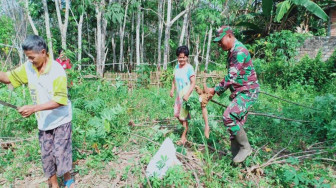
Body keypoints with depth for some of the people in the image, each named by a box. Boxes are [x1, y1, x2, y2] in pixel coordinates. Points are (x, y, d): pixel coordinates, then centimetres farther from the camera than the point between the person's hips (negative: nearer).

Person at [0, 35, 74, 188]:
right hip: (43, 121, 6)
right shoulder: (28, 67, -3)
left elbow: (60, 100, -25)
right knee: (46, 155, 12)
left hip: (60, 120, -6)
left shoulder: (57, 71, -22)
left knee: (61, 152, 0)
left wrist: (34, 108, -30)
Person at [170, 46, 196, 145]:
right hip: (179, 95, 8)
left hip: (186, 95, -7)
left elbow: (193, 82, -18)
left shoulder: (189, 68, -16)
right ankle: (185, 128, 40)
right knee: (177, 114, 17)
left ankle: (183, 137, 15)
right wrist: (172, 89, 4)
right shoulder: (177, 66, 6)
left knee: (184, 116, 0)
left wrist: (187, 94, -24)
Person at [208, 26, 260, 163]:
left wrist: (215, 90, -15)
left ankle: (245, 147, -5)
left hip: (247, 92, -10)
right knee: (235, 121, 9)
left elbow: (232, 77, -22)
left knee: (228, 117, -21)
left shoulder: (239, 51, -17)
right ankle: (236, 156, 19)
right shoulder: (232, 51, 15)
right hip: (239, 92, 10)